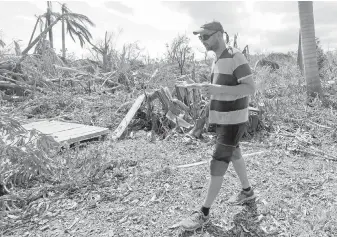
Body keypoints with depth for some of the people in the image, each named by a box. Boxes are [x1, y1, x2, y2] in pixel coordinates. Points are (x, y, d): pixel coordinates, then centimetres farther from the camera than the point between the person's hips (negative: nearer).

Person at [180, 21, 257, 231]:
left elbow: (251, 88, -23)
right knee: (234, 154, 20)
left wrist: (217, 89, -31)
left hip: (233, 121, -9)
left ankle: (204, 212, 1)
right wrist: (207, 88, 5)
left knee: (218, 164, -7)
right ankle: (247, 191, 41)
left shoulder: (235, 57, -18)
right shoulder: (217, 60, 10)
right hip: (221, 119, 9)